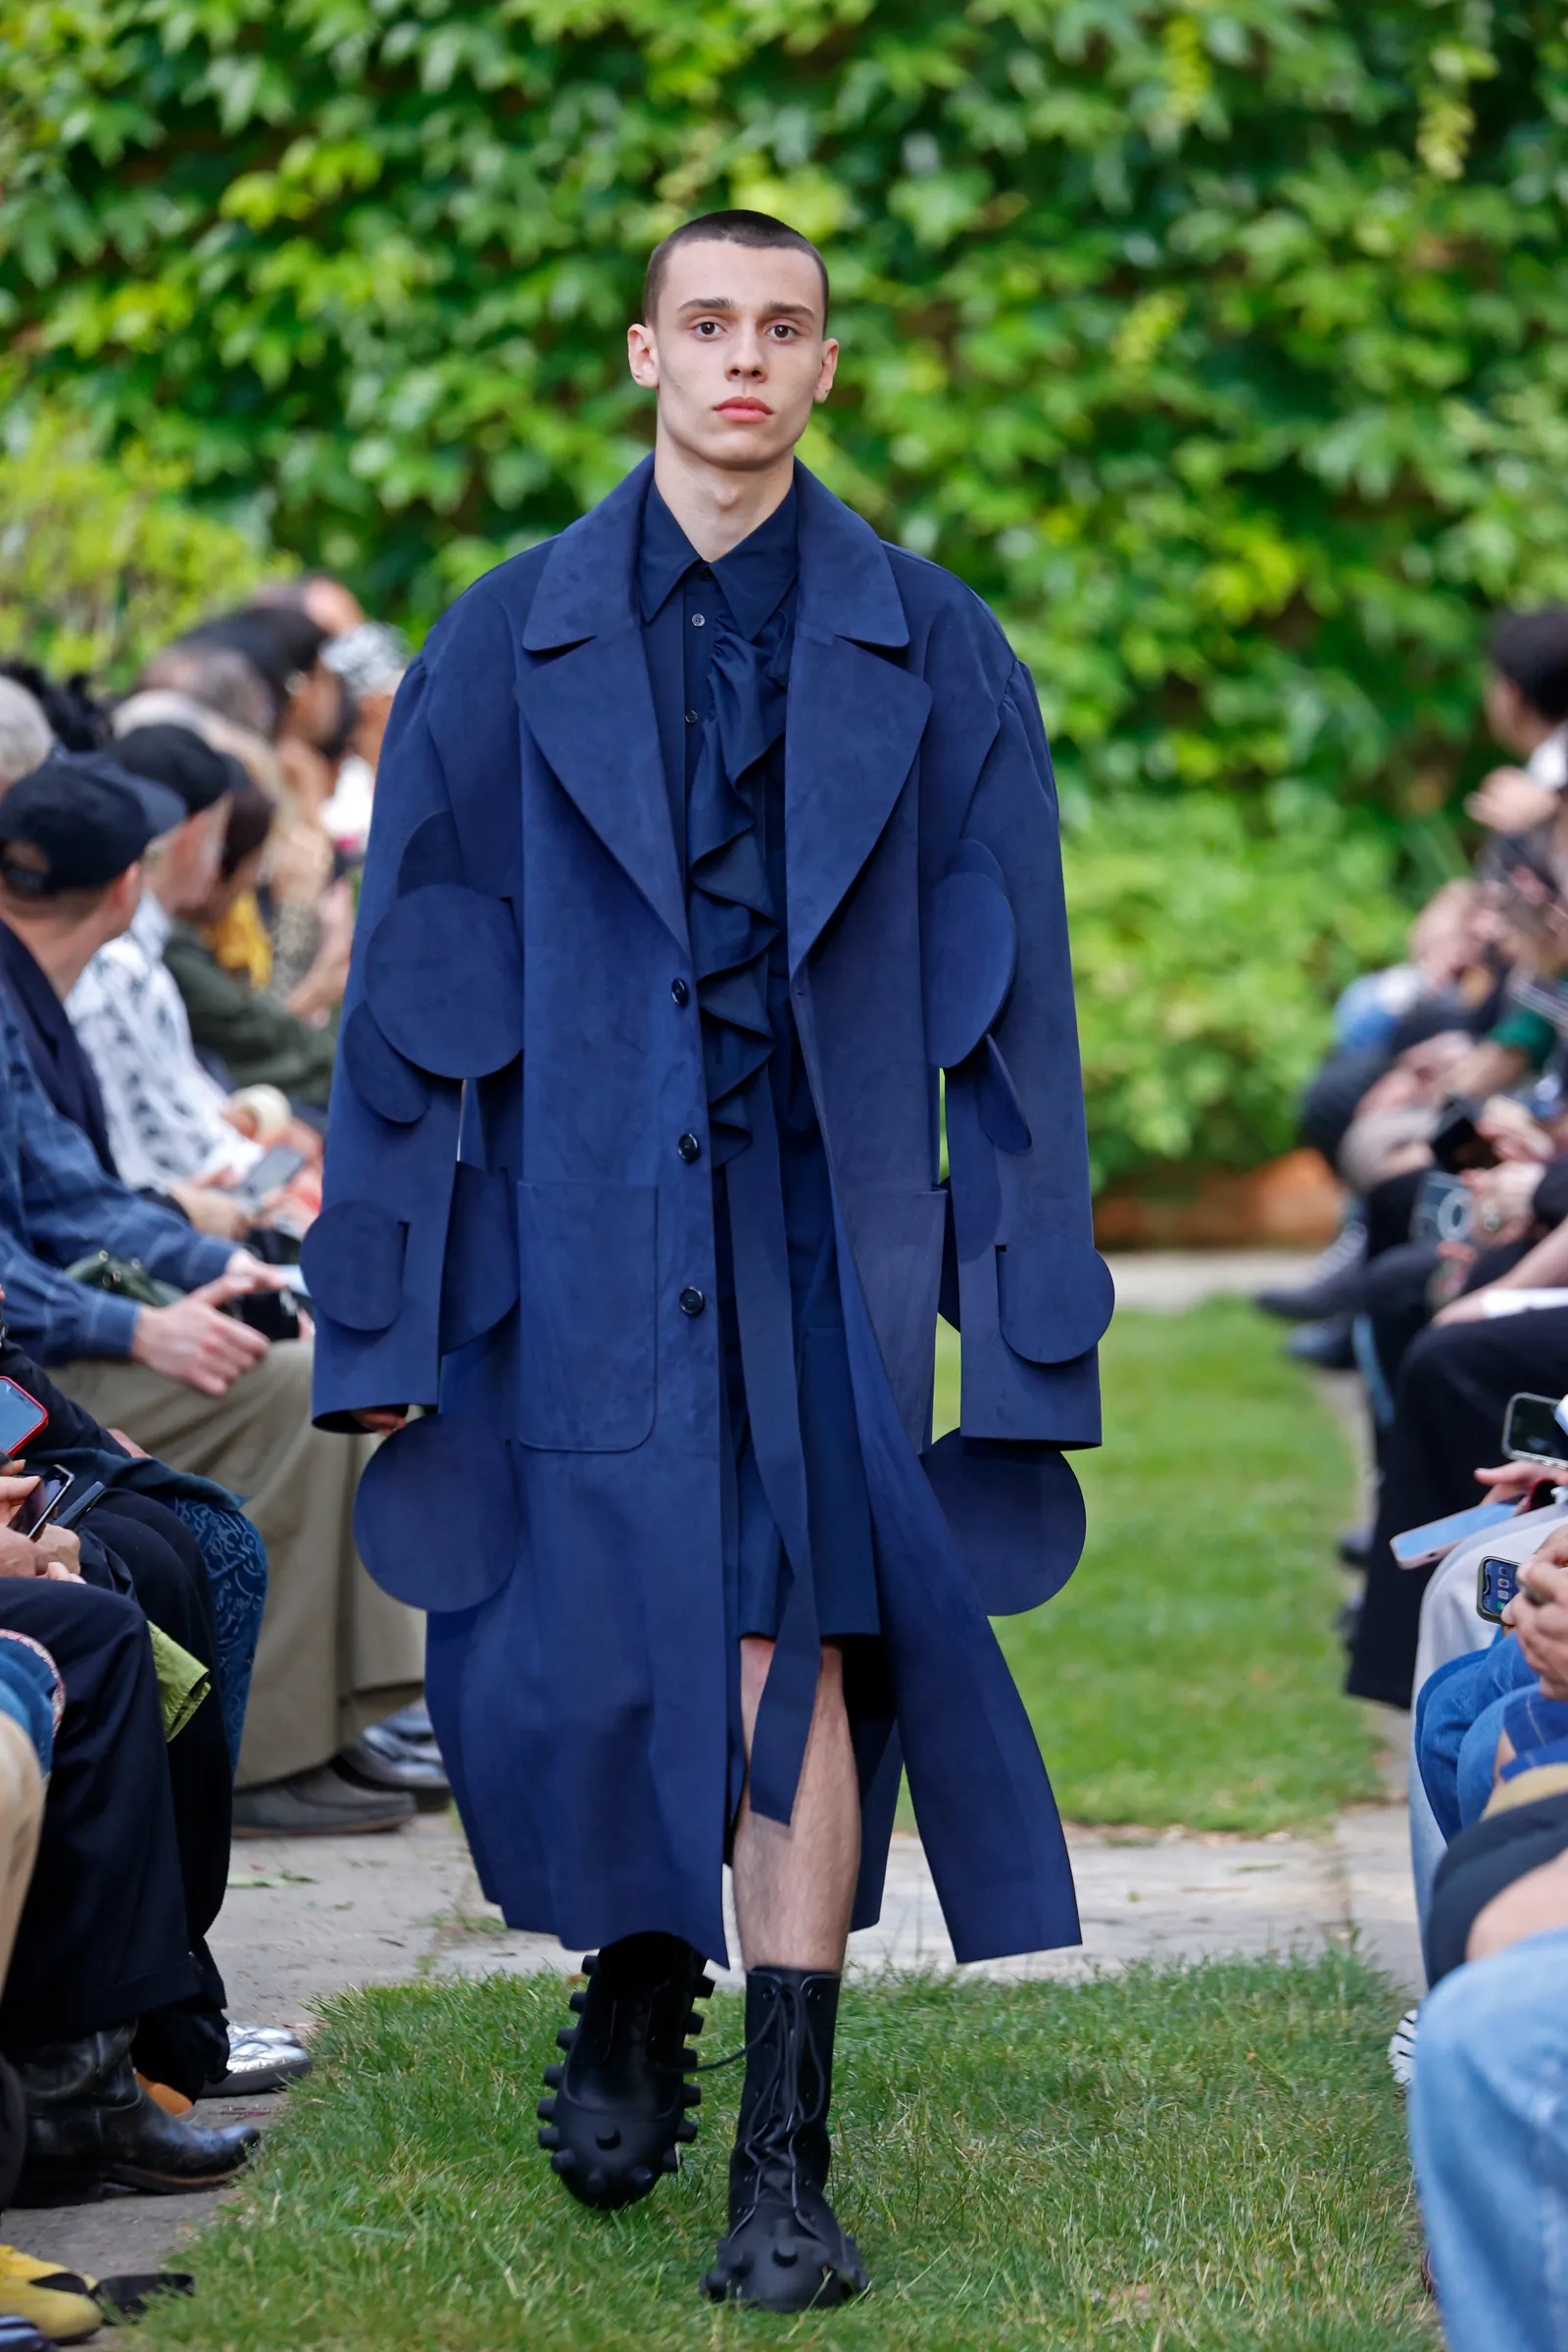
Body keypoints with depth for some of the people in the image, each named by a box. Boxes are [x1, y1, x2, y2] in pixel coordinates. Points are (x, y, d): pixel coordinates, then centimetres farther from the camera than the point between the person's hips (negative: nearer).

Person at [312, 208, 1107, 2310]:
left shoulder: (928, 654, 6)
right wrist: (384, 1299, 2)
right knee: (576, 1656, -1)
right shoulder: (512, 646, 6)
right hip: (586, 1214, 1)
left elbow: (1006, 996, 6)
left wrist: (1029, 1302, 1)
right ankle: (641, 1979, 31)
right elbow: (416, 983, 7)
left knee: (794, 1658, -9)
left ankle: (785, 2168, -5)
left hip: (819, 1212, -1)